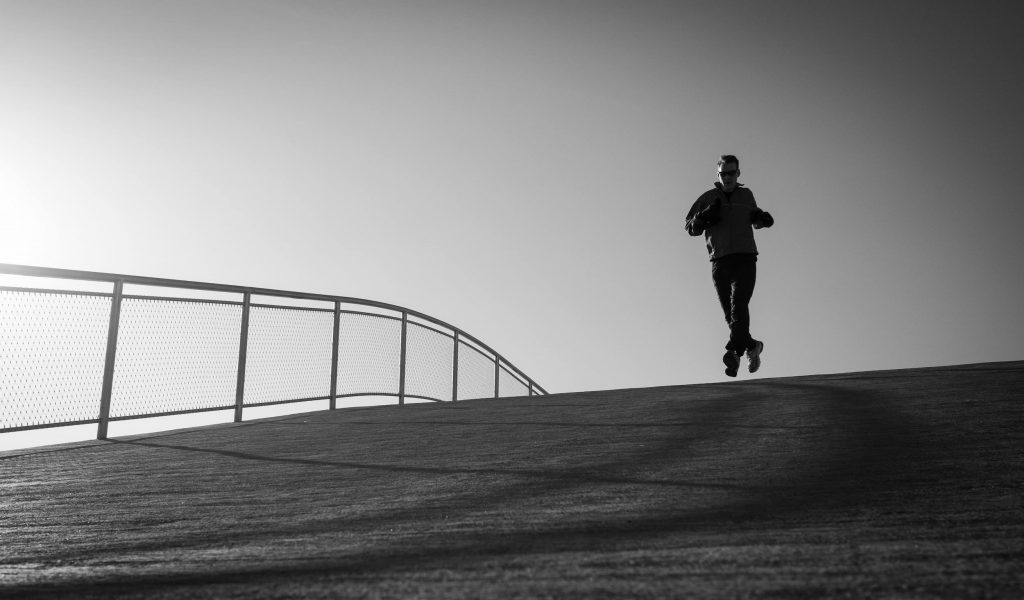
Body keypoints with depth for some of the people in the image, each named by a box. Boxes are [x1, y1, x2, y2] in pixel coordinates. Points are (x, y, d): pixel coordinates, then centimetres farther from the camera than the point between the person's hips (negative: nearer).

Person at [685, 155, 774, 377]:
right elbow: (690, 228, 7)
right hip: (720, 262, 1)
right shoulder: (708, 198, 9)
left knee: (739, 304, -22)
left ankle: (734, 353, -33)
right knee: (731, 315, 4)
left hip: (745, 260, -1)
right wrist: (704, 218, -12)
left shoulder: (746, 195, 15)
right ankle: (752, 346, 27)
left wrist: (763, 219, 10)